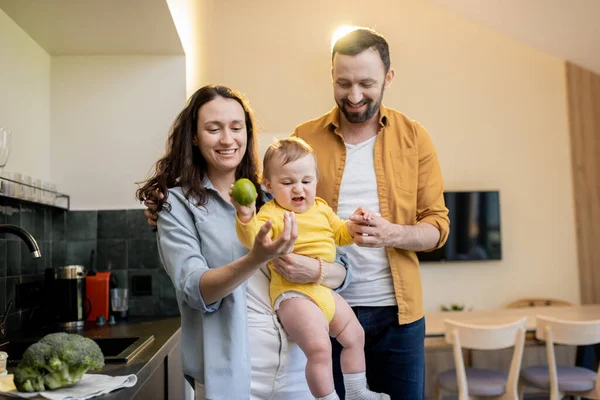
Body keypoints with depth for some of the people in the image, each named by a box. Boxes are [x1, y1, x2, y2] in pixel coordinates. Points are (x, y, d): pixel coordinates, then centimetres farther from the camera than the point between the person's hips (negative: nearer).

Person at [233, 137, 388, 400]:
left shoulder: (321, 208, 11)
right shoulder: (272, 214, -12)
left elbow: (340, 234, 22)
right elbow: (253, 239, -29)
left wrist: (354, 225, 3)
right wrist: (246, 217, -48)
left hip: (326, 289, 9)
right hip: (294, 293, -8)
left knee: (355, 336, 21)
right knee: (319, 348, -25)